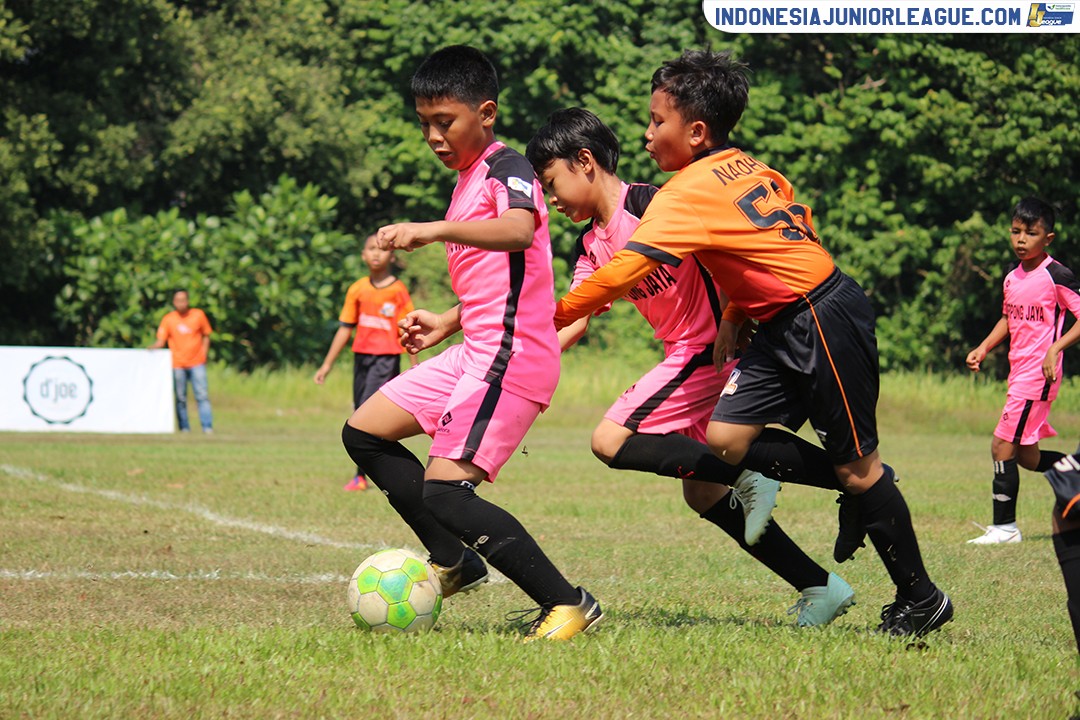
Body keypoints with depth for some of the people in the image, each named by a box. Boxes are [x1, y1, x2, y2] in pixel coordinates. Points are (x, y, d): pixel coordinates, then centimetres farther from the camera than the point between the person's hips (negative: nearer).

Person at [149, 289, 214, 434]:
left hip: (197, 363, 0)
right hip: (178, 364, 0)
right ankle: (184, 427, 7)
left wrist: (203, 355, 2)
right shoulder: (168, 319, 0)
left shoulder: (198, 315, 3)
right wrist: (152, 348, -23)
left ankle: (207, 426, -5)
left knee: (202, 395, -6)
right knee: (180, 397, 1)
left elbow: (206, 336, 12)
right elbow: (160, 341, -2)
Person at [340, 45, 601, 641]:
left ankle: (568, 605, -17)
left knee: (444, 491, -19)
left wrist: (435, 230, -47)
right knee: (363, 434, 14)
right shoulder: (468, 179, 19)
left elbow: (519, 232, -36)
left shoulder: (506, 168, -11)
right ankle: (453, 562, 19)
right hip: (475, 350, 10)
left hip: (510, 355, -10)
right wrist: (449, 321, 19)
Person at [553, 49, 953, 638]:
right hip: (784, 325, 9)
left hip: (826, 320, -9)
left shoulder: (689, 193, -16)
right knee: (727, 440, 0)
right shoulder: (750, 169, 9)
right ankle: (859, 488, 15)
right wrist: (735, 315, 15)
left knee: (856, 465, 1)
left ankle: (921, 600, 12)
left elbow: (622, 273, -20)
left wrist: (554, 317, -11)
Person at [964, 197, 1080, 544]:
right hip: (1019, 372, 8)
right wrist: (983, 348, 12)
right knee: (1026, 456, 12)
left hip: (1039, 374, -8)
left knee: (1002, 445, -9)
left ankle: (1004, 526, -2)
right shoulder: (1012, 278, 11)